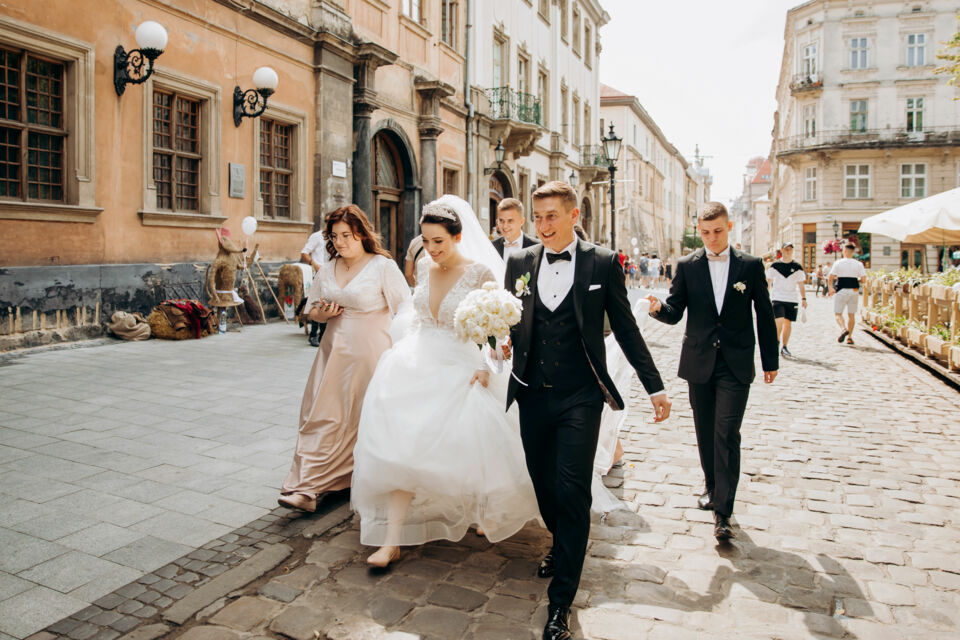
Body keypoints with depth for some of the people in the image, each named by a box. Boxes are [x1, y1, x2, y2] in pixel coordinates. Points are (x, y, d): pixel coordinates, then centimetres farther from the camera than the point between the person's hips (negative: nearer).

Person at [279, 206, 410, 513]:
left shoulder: (383, 267, -8)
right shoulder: (327, 269, 9)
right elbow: (312, 310, 19)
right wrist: (322, 313, -5)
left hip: (369, 353, -5)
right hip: (334, 351, 5)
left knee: (366, 419, 4)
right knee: (321, 416, 1)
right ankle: (307, 489, 9)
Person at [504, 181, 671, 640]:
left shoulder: (602, 263, -1)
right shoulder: (519, 263, 6)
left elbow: (626, 329, 3)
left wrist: (655, 387, 4)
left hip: (580, 397, -3)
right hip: (533, 395, 4)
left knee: (572, 490, -7)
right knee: (543, 484, 16)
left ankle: (561, 601, 6)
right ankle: (562, 547, 46)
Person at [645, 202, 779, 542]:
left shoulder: (751, 265, 2)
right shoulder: (687, 265, 2)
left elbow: (764, 315, 7)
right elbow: (675, 312, -1)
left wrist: (771, 361, 8)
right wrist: (659, 308, -24)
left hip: (736, 364, -2)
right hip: (699, 362, 2)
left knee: (727, 433, -9)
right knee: (705, 433, 13)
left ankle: (723, 510, -4)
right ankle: (712, 487, 34)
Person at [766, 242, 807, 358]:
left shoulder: (797, 267, 6)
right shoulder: (775, 266, 2)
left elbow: (801, 284, 9)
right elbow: (768, 281, 6)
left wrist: (803, 298, 3)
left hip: (792, 299, 2)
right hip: (777, 297, -2)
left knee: (788, 322, 5)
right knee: (779, 321, -15)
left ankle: (784, 347, 15)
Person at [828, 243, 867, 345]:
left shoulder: (838, 263, -5)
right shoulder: (859, 264, 2)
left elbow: (831, 277, -7)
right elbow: (863, 279, -2)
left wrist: (831, 288, 6)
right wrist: (856, 280, 17)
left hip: (841, 290, -3)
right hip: (854, 290, 3)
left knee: (837, 313, 4)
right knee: (851, 314, 12)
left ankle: (843, 328, -23)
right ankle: (849, 337, 12)